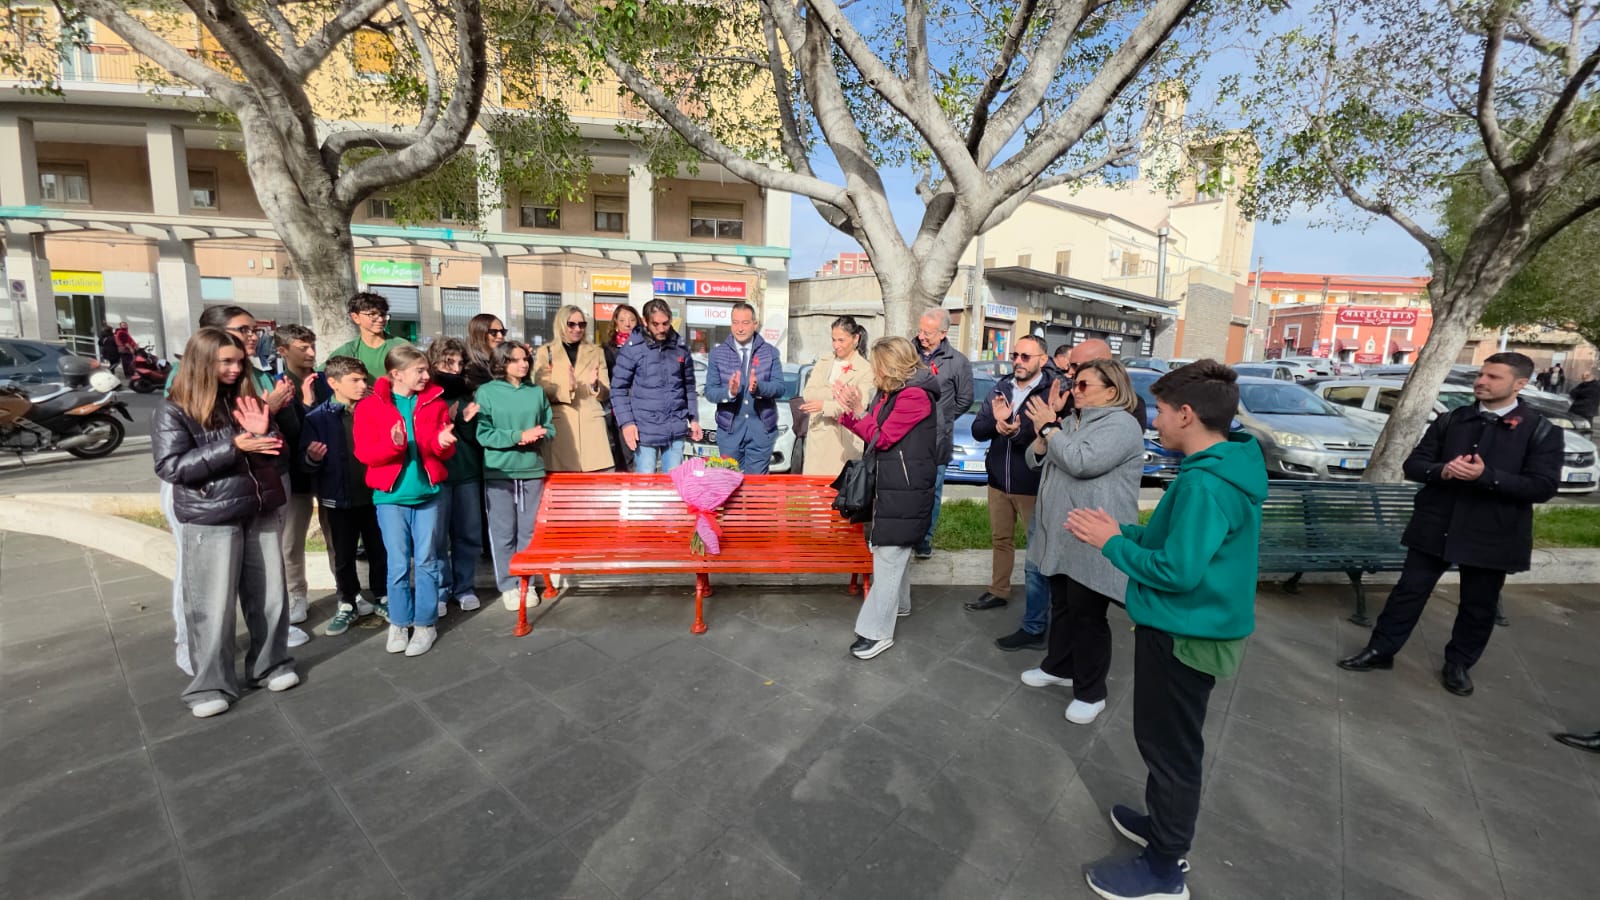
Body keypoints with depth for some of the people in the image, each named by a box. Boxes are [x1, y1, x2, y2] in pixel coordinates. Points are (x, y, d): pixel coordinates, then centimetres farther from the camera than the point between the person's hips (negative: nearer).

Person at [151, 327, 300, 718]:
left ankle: (272, 664, 27)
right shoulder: (174, 410, -5)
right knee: (213, 606, 2)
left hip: (261, 512, 4)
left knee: (269, 595, 11)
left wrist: (265, 433, -12)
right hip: (210, 520, -4)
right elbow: (170, 467, -14)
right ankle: (211, 685, 16)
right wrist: (233, 447, -23)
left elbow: (279, 452, 11)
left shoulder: (247, 399, 8)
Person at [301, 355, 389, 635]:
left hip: (373, 494, 2)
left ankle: (382, 598, 29)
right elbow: (305, 460, -9)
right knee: (343, 557, 13)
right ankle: (348, 604, 29)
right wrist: (312, 458, -30)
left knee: (380, 551, 12)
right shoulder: (317, 417, -8)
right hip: (337, 499, -1)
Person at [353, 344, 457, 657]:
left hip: (428, 493, 2)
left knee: (426, 561, 6)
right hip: (390, 496, -1)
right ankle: (399, 622, 22)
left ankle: (425, 624, 17)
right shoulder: (370, 406, -2)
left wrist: (442, 442, -17)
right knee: (398, 564, 4)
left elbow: (446, 451, 6)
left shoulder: (435, 403, 4)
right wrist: (394, 443, -25)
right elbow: (365, 453, -7)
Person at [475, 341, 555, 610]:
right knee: (503, 532, 5)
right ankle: (508, 586, 17)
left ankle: (526, 583, 22)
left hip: (532, 470, 3)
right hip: (499, 472, -2)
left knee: (529, 531, 9)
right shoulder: (486, 392, -3)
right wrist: (519, 436, -18)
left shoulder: (537, 392, 6)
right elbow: (483, 434, -8)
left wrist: (537, 437, -13)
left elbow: (550, 429, 8)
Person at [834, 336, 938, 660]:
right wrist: (850, 411, -2)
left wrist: (858, 410, -10)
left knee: (889, 554, -7)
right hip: (891, 485, 10)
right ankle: (898, 603, 41)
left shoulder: (914, 396, -17)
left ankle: (877, 631, -1)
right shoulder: (892, 394, 12)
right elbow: (874, 432, 9)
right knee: (895, 548, 22)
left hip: (905, 491, -10)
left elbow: (881, 438, -17)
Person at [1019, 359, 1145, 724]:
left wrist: (1049, 428, -16)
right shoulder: (1071, 421, 14)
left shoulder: (1121, 426, -15)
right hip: (1060, 537, 9)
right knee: (1061, 606, 20)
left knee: (1088, 615, 2)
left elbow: (1081, 462, -28)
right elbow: (1035, 460, 12)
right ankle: (1059, 667, 37)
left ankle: (1091, 693, 16)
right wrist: (1044, 433, -8)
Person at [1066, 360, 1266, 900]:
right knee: (1166, 739, 25)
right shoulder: (1228, 466, 5)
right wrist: (1125, 532, 3)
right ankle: (1165, 825, 44)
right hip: (1186, 626, 10)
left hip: (1184, 632, -10)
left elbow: (1178, 570, -29)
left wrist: (1112, 543, -17)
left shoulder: (1205, 482, -27)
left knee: (1170, 746, 7)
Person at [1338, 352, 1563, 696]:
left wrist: (1486, 476, -25)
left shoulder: (1541, 431, -4)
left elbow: (1543, 487, -11)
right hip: (1435, 526, 2)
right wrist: (1442, 471, -19)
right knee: (1409, 591, 8)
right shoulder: (1449, 420, 4)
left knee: (1478, 605, 12)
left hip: (1492, 535, -1)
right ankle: (1380, 650, 18)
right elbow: (1413, 465, 3)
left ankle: (1458, 664, 30)